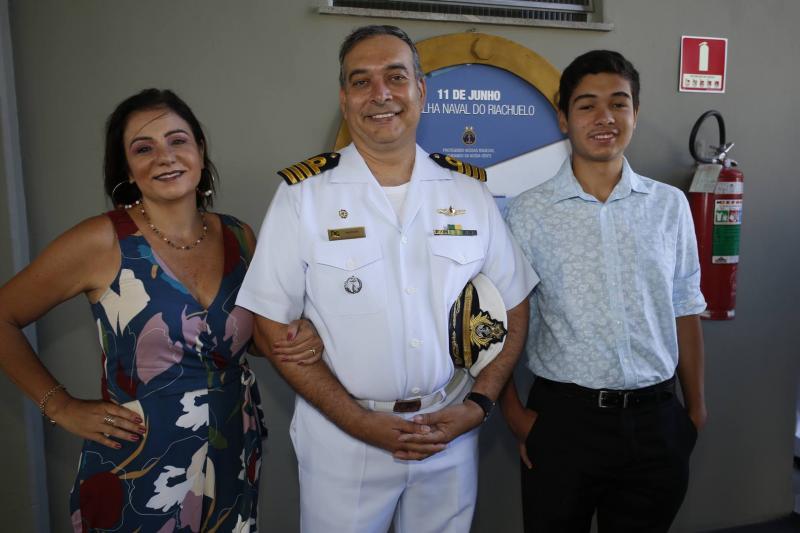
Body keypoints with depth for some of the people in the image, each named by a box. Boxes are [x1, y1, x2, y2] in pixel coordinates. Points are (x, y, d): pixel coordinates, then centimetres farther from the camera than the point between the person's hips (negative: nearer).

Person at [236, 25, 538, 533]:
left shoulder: (470, 192, -1)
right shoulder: (303, 195, -9)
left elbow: (513, 306, 5)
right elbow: (273, 327, -8)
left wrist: (480, 403, -7)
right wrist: (359, 420, -13)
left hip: (451, 434, 3)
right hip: (340, 436, -2)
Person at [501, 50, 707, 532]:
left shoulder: (670, 205, 2)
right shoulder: (529, 212, -6)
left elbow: (685, 311, 8)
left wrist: (696, 409, 8)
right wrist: (515, 414, -6)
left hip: (654, 420, 3)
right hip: (561, 419, -2)